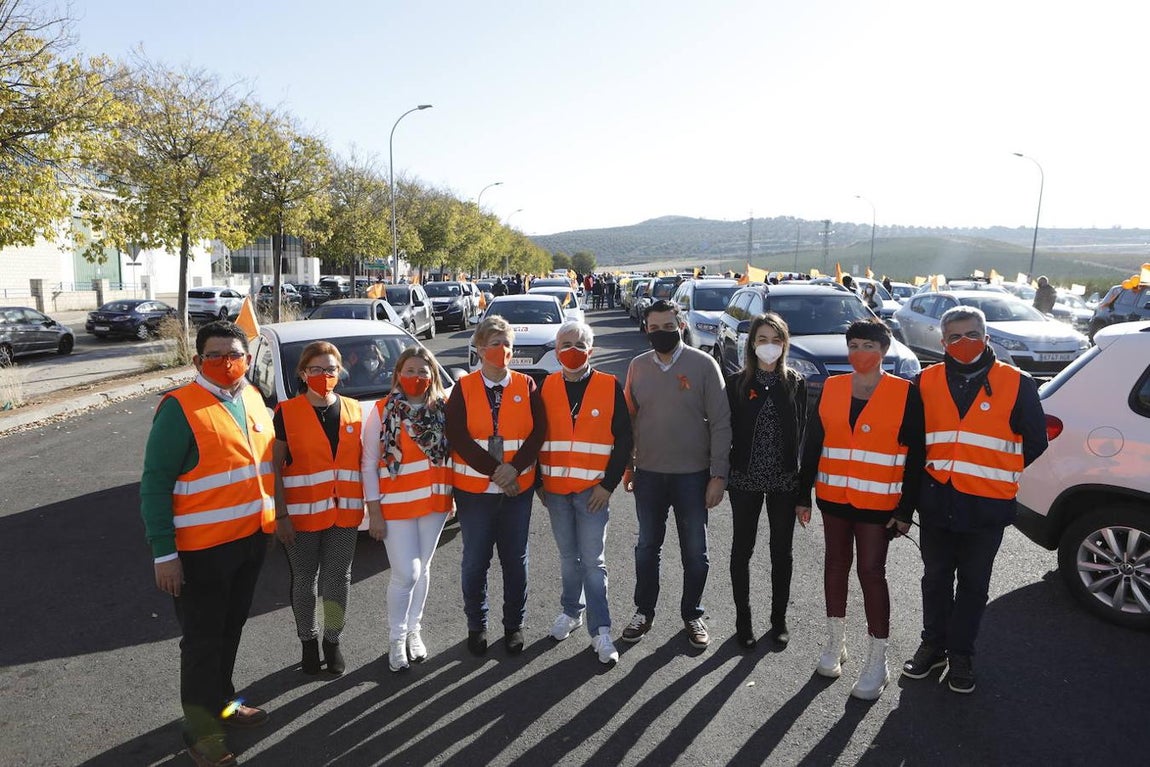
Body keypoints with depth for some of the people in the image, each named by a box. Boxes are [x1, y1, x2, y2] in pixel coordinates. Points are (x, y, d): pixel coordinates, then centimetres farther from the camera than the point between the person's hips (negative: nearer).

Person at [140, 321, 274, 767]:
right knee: (203, 638, 6)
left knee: (231, 628, 20)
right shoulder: (180, 408, -15)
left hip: (251, 539, 6)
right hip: (202, 547, -6)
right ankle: (201, 730, 21)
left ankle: (222, 700, 37)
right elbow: (154, 484, -15)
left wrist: (272, 518, 15)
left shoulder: (252, 399, 6)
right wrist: (163, 553, -18)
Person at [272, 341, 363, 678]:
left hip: (345, 512, 2)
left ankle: (332, 641, 28)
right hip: (302, 514, -2)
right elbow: (275, 467, -5)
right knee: (304, 580, 11)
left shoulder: (354, 410, 4)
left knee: (338, 578, 8)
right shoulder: (287, 413, -5)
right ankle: (309, 642, 30)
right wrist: (281, 514, -9)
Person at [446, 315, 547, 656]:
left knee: (515, 560, 10)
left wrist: (514, 468, -16)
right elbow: (457, 437, -9)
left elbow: (538, 432, -4)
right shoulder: (463, 388, -1)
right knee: (475, 561, 8)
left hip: (518, 488, 1)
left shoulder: (526, 386, 3)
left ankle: (514, 625, 27)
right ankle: (476, 626, 26)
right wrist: (494, 470, -16)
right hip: (474, 490, -1)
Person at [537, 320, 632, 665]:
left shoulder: (610, 387, -4)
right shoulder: (546, 388, 3)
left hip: (593, 490, -3)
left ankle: (600, 630, 9)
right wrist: (538, 481, 4)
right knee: (568, 556, 16)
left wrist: (609, 483, -8)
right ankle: (571, 611, 35)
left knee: (593, 560, -1)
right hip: (555, 488, 3)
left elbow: (624, 438, -3)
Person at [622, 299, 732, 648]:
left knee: (695, 550, 9)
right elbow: (629, 418, 10)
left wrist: (718, 474, -11)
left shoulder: (703, 364, -7)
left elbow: (720, 422, -8)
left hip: (693, 474, -2)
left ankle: (692, 614, 28)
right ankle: (644, 611, 30)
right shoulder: (638, 366, 3)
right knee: (647, 547, 14)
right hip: (648, 474, 3)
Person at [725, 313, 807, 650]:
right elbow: (727, 430, -2)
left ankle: (779, 620, 29)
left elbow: (801, 431, 3)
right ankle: (743, 621, 24)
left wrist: (800, 475, -2)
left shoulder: (796, 383, 2)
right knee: (742, 549, 9)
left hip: (784, 481, 1)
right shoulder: (737, 383, -2)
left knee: (782, 552, 12)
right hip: (745, 479, -1)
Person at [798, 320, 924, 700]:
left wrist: (906, 509, -7)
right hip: (834, 496, 4)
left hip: (878, 501, -3)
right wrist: (804, 495, 5)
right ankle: (835, 643, 30)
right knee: (836, 563, 14)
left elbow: (915, 456, -4)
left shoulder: (905, 394, -5)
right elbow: (812, 444, 6)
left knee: (871, 571, -2)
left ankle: (877, 662, 11)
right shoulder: (831, 388, 3)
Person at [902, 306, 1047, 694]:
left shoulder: (1016, 384, -4)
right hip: (936, 501, 2)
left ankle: (960, 654, 27)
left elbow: (1036, 443, 6)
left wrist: (1006, 477, 11)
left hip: (987, 505, -2)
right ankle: (933, 646, 31)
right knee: (936, 578, 15)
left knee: (973, 584, 11)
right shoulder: (927, 381, 2)